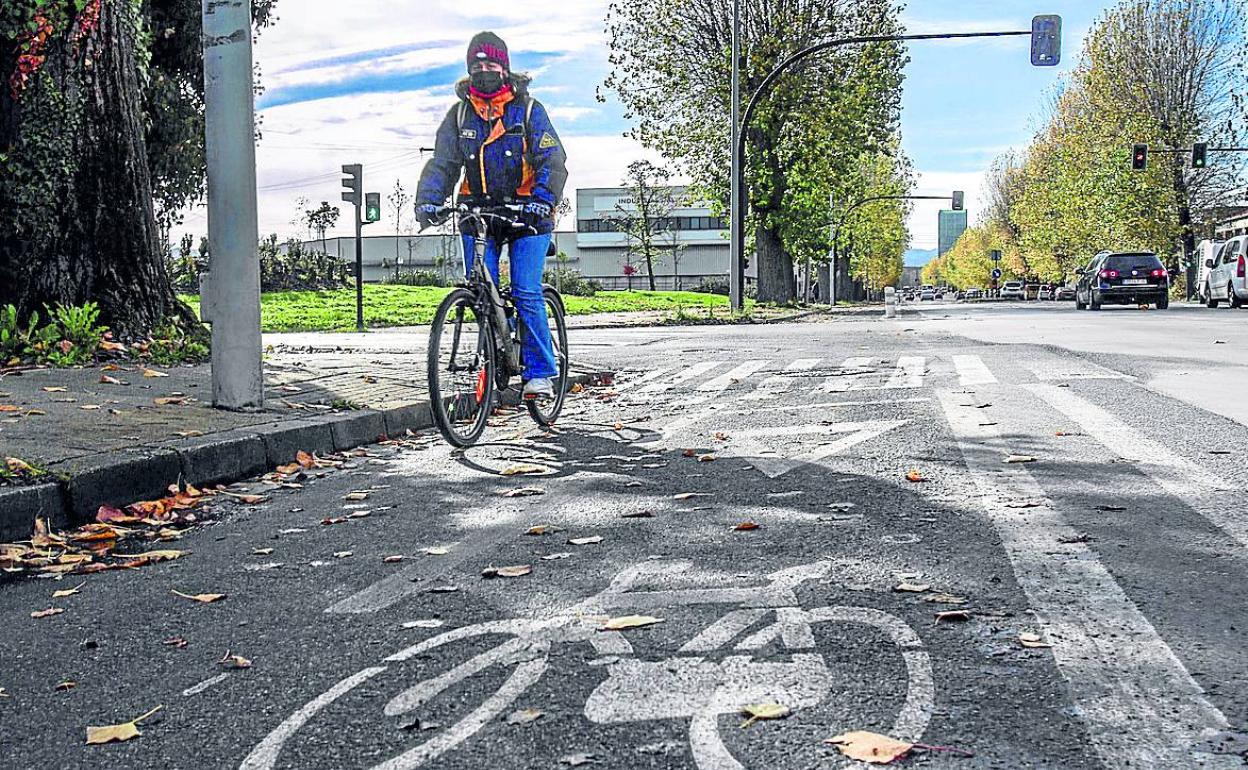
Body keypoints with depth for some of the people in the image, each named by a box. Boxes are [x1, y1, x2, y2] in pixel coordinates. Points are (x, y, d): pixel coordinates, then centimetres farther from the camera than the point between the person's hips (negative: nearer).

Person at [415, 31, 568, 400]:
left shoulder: (528, 109, -2)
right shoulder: (460, 114, 7)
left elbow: (552, 160, -11)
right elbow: (442, 163, 2)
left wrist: (543, 200, -28)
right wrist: (427, 201, -16)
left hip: (525, 214, -3)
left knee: (526, 294, -10)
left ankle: (540, 373, -1)